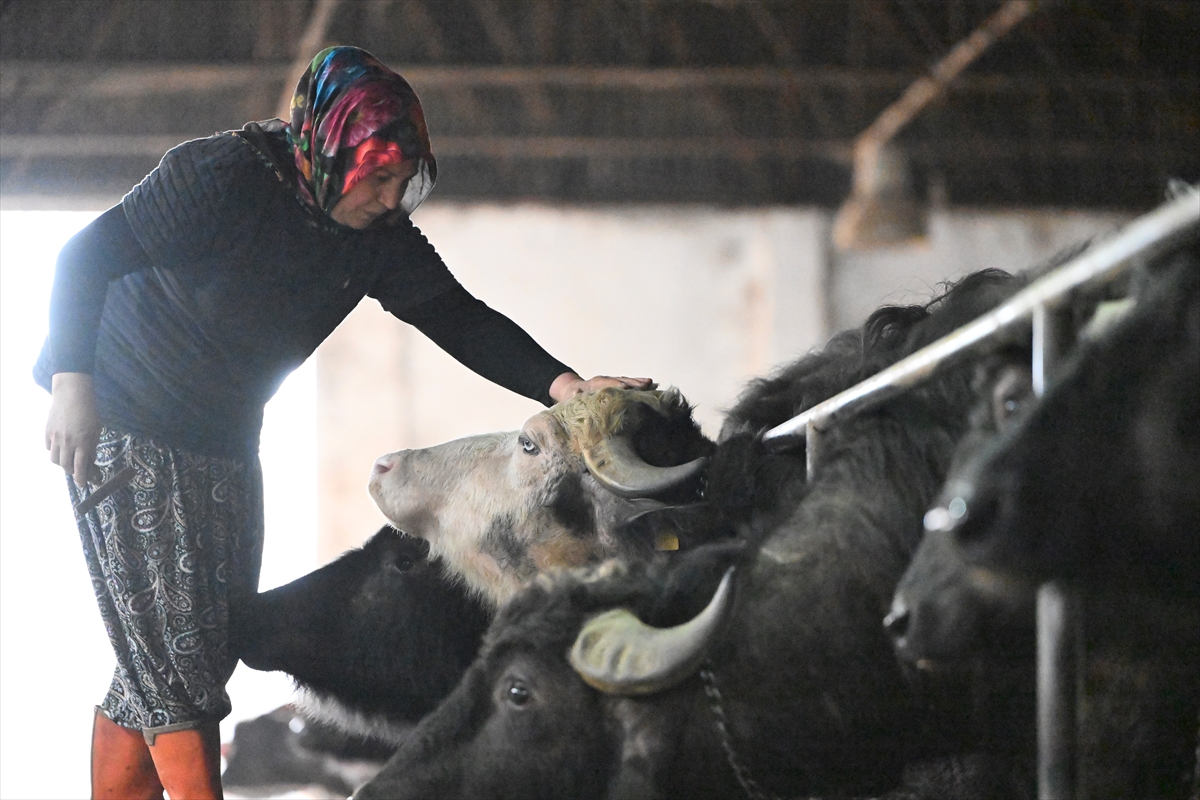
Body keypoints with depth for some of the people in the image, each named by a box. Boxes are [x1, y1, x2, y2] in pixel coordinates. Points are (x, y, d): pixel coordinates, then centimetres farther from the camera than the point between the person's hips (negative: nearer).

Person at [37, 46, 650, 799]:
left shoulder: (379, 240, -3)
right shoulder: (226, 177, -22)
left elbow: (460, 320, -6)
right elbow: (87, 255, -20)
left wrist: (563, 384, -21)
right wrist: (72, 386, -28)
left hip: (223, 442, 8)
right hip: (123, 427, -8)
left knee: (213, 645, 6)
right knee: (172, 650, -12)